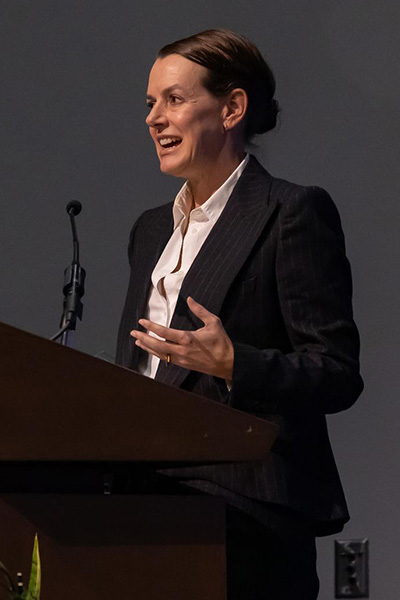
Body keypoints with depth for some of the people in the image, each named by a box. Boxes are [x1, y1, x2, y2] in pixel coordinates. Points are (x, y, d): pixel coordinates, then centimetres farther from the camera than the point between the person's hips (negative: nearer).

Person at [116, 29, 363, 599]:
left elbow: (338, 375, -8)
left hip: (246, 509, -6)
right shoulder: (152, 229, 20)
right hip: (152, 502, 6)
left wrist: (234, 364, -24)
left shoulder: (295, 213, -3)